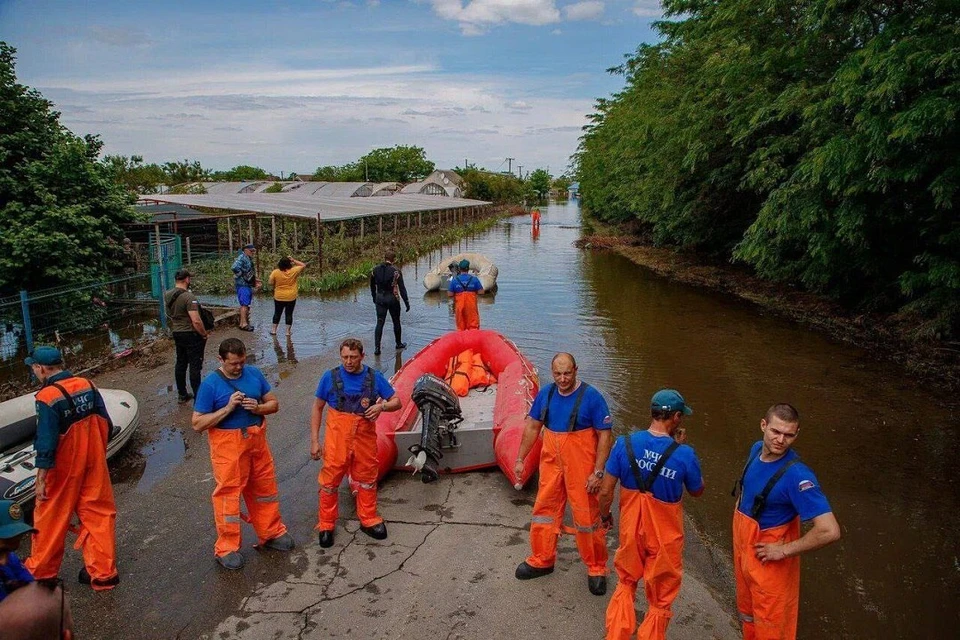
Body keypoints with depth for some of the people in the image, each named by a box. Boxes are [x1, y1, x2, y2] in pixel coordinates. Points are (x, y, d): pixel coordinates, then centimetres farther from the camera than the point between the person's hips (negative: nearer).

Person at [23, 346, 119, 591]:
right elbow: (106, 425, 3)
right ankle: (103, 573, 17)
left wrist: (41, 479, -13)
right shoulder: (87, 386, -2)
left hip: (63, 469, -5)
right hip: (93, 463, 5)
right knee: (98, 514, 11)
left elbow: (46, 443, -20)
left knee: (50, 518, 15)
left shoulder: (47, 397, -20)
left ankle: (40, 571, 34)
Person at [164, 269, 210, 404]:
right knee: (195, 366, 0)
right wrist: (205, 334, -13)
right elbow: (196, 321, -27)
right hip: (191, 335, -8)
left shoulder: (167, 295, 2)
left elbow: (170, 314, 14)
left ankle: (182, 395, 27)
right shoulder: (189, 297, -23)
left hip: (177, 334, 8)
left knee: (180, 363, 17)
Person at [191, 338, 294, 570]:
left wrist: (258, 407, -14)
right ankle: (227, 548, 16)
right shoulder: (210, 384, -11)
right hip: (228, 446, -5)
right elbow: (198, 424, -12)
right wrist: (228, 408, -22)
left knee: (265, 488, 15)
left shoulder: (254, 374, 1)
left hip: (257, 440, 5)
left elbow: (274, 403, 8)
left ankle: (271, 533, 32)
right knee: (228, 494, 2)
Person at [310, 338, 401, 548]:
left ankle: (368, 520, 34)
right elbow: (317, 408, 3)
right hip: (337, 437, -1)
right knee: (330, 481, 5)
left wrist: (381, 406, -18)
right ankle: (326, 525, 23)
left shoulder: (374, 377, -2)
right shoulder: (330, 377, -5)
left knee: (367, 479, 15)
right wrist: (315, 440, -2)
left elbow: (396, 402, 4)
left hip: (365, 437, 2)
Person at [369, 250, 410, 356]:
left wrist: (374, 298, 24)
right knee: (396, 322, 15)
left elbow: (372, 285, 10)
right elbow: (402, 288, -12)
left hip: (380, 299, 3)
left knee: (379, 323, 5)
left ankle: (376, 347, -3)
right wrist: (407, 302, -5)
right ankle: (399, 344, 30)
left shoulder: (375, 270, -1)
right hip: (392, 299, -3)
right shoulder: (396, 271, -13)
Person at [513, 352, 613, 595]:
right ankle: (542, 561, 34)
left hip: (581, 468, -5)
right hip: (551, 464, 5)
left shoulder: (591, 397, -14)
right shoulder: (546, 393, 0)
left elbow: (605, 436, -12)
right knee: (544, 510, 14)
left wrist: (598, 472, -16)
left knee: (587, 517, 5)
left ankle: (596, 569, 24)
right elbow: (532, 427, 9)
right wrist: (520, 459, 9)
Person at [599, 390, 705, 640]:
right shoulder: (684, 454, -22)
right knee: (660, 598, 20)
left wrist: (604, 516, 9)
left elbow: (606, 491, -10)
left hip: (631, 528, 3)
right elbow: (697, 491, -2)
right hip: (665, 535, -3)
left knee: (626, 582, 28)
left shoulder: (625, 444, -16)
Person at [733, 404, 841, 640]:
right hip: (743, 546, 7)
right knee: (747, 611, 27)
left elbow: (829, 531, -33)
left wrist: (784, 551, -24)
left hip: (769, 558, -7)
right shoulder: (757, 449, -7)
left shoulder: (796, 475, -30)